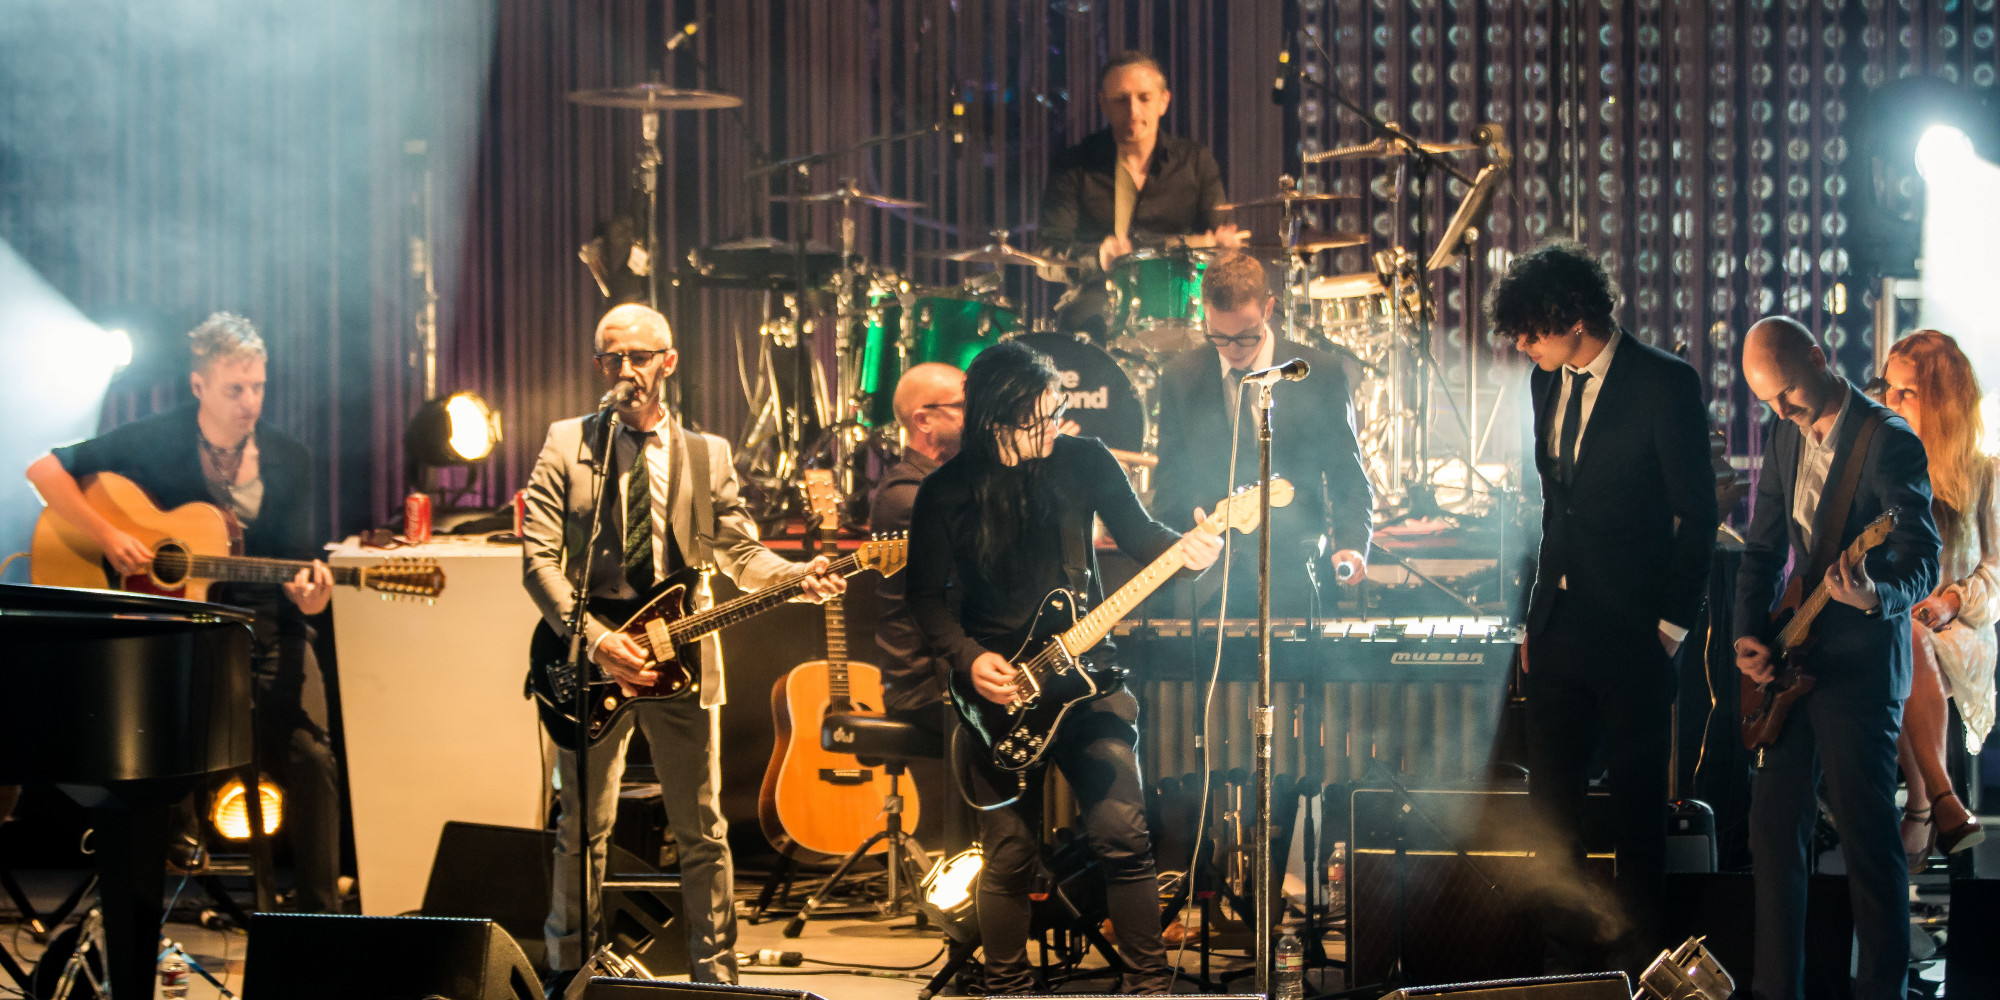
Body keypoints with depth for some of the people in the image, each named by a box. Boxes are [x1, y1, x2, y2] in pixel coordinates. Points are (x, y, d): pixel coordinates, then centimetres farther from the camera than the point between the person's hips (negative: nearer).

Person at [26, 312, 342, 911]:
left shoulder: (288, 461, 5)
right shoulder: (155, 442, -2)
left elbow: (295, 565, 5)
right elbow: (45, 470, -3)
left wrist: (308, 587, -20)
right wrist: (106, 536, -15)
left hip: (262, 629, 2)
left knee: (309, 753, -18)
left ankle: (318, 916, -11)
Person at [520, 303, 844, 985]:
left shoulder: (707, 455, 11)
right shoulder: (567, 445, 3)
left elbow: (739, 553, 8)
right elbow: (538, 559, -4)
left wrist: (799, 576, -14)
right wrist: (595, 640, -16)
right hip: (590, 655, -2)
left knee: (702, 831, 2)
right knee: (583, 830, 2)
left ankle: (714, 971, 10)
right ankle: (569, 971, 14)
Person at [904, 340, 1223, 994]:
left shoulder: (1083, 461, 0)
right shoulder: (946, 493, -5)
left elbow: (1137, 534, 6)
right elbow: (927, 596, 0)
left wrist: (1185, 549, -15)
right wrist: (969, 658, -15)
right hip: (996, 683, -1)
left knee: (1123, 833, -8)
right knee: (1010, 855, 0)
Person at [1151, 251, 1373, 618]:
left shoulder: (1320, 373, 1)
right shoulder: (1180, 376, 7)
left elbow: (1348, 476, 4)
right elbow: (1170, 477, 13)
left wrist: (1351, 545, -12)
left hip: (1288, 578, -1)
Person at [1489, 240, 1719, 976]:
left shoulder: (1664, 384, -10)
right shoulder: (1548, 383, 10)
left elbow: (1697, 515, -7)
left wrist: (1672, 626, -7)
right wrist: (1537, 618, 15)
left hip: (1631, 633, -6)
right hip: (1560, 630, 6)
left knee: (1637, 805, 2)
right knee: (1551, 803, 7)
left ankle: (1636, 963, 11)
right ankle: (1567, 957, 16)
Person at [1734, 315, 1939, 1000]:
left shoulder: (1890, 442, -13)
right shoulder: (1784, 438, 10)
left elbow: (1924, 561, -17)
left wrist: (1874, 596, -37)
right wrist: (1749, 634, 2)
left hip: (1861, 664, -8)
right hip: (1794, 662, 8)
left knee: (1866, 836, -5)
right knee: (1774, 826, 9)